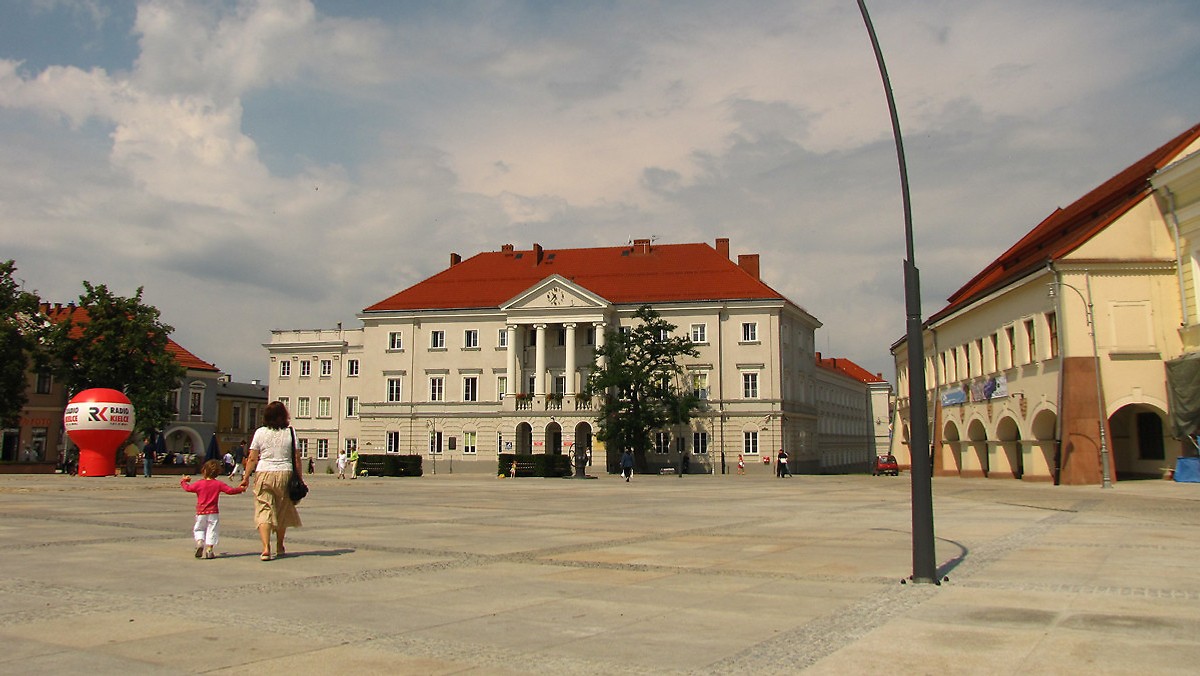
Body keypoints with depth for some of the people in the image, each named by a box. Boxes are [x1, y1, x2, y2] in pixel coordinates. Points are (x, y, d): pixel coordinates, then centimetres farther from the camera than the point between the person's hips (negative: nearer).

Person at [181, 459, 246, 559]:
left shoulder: (199, 484, -2)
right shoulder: (218, 484, -3)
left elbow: (188, 488, 8)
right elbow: (230, 490, -4)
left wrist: (183, 481, 28)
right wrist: (240, 489, 12)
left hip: (201, 513, 1)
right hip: (213, 512, -1)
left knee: (198, 529, 17)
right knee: (211, 531, 5)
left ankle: (200, 542, -8)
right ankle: (208, 550, -2)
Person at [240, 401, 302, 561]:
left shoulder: (260, 432, 0)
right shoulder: (290, 432, 1)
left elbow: (252, 459, -1)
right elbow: (296, 458, 1)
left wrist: (246, 477, 8)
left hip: (264, 474, -1)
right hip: (285, 473, 1)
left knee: (264, 511, -2)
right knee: (282, 511, 16)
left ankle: (266, 548, -18)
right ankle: (279, 547, 30)